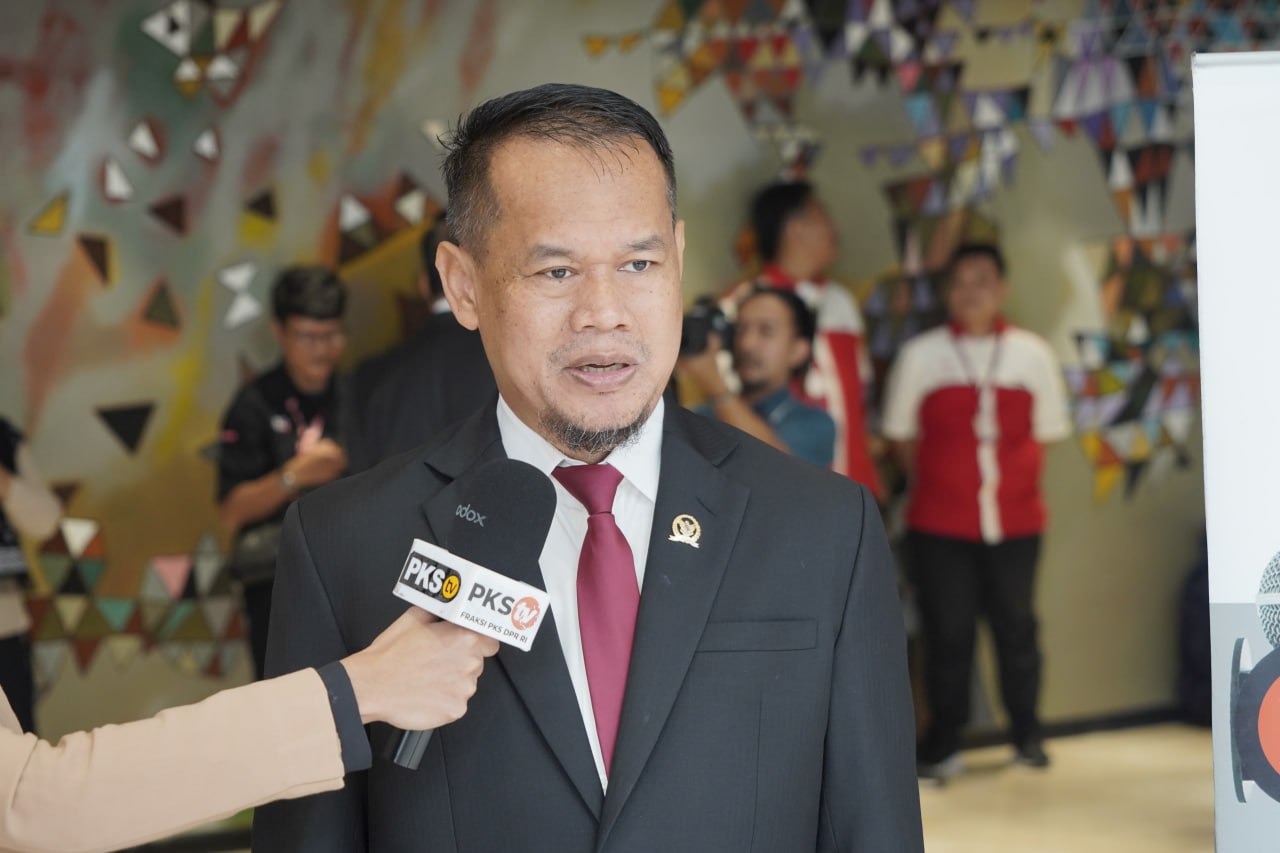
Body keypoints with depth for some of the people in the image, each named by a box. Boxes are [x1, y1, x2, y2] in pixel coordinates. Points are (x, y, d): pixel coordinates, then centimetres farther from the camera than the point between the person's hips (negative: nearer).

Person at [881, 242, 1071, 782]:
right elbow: (900, 434, 9)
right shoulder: (920, 354, 1)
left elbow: (1046, 433, 13)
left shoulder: (1032, 354, 4)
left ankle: (1027, 736, 25)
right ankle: (943, 744, 15)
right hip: (939, 525, -1)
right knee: (947, 631, 2)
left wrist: (1016, 483, 5)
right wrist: (931, 483, 4)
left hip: (1015, 521, 1)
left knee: (1016, 626, 7)